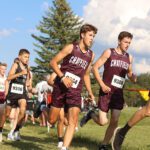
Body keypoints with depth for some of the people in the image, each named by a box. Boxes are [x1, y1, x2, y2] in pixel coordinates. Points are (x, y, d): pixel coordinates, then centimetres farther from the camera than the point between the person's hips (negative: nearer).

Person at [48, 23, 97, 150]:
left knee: (73, 121, -13)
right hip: (60, 87, -3)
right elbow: (53, 62, -6)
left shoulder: (91, 55, 11)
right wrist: (62, 77, -19)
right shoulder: (71, 47, -4)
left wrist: (90, 92, 14)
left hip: (75, 91, 3)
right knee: (52, 121, 4)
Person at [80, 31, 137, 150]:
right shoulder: (109, 52, -3)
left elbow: (130, 73, 24)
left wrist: (134, 78, -1)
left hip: (119, 93, 4)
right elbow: (95, 68, -5)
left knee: (114, 122, -2)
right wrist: (102, 84, -15)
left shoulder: (129, 57, 11)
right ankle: (91, 114, 23)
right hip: (106, 91, -4)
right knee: (103, 121, -10)